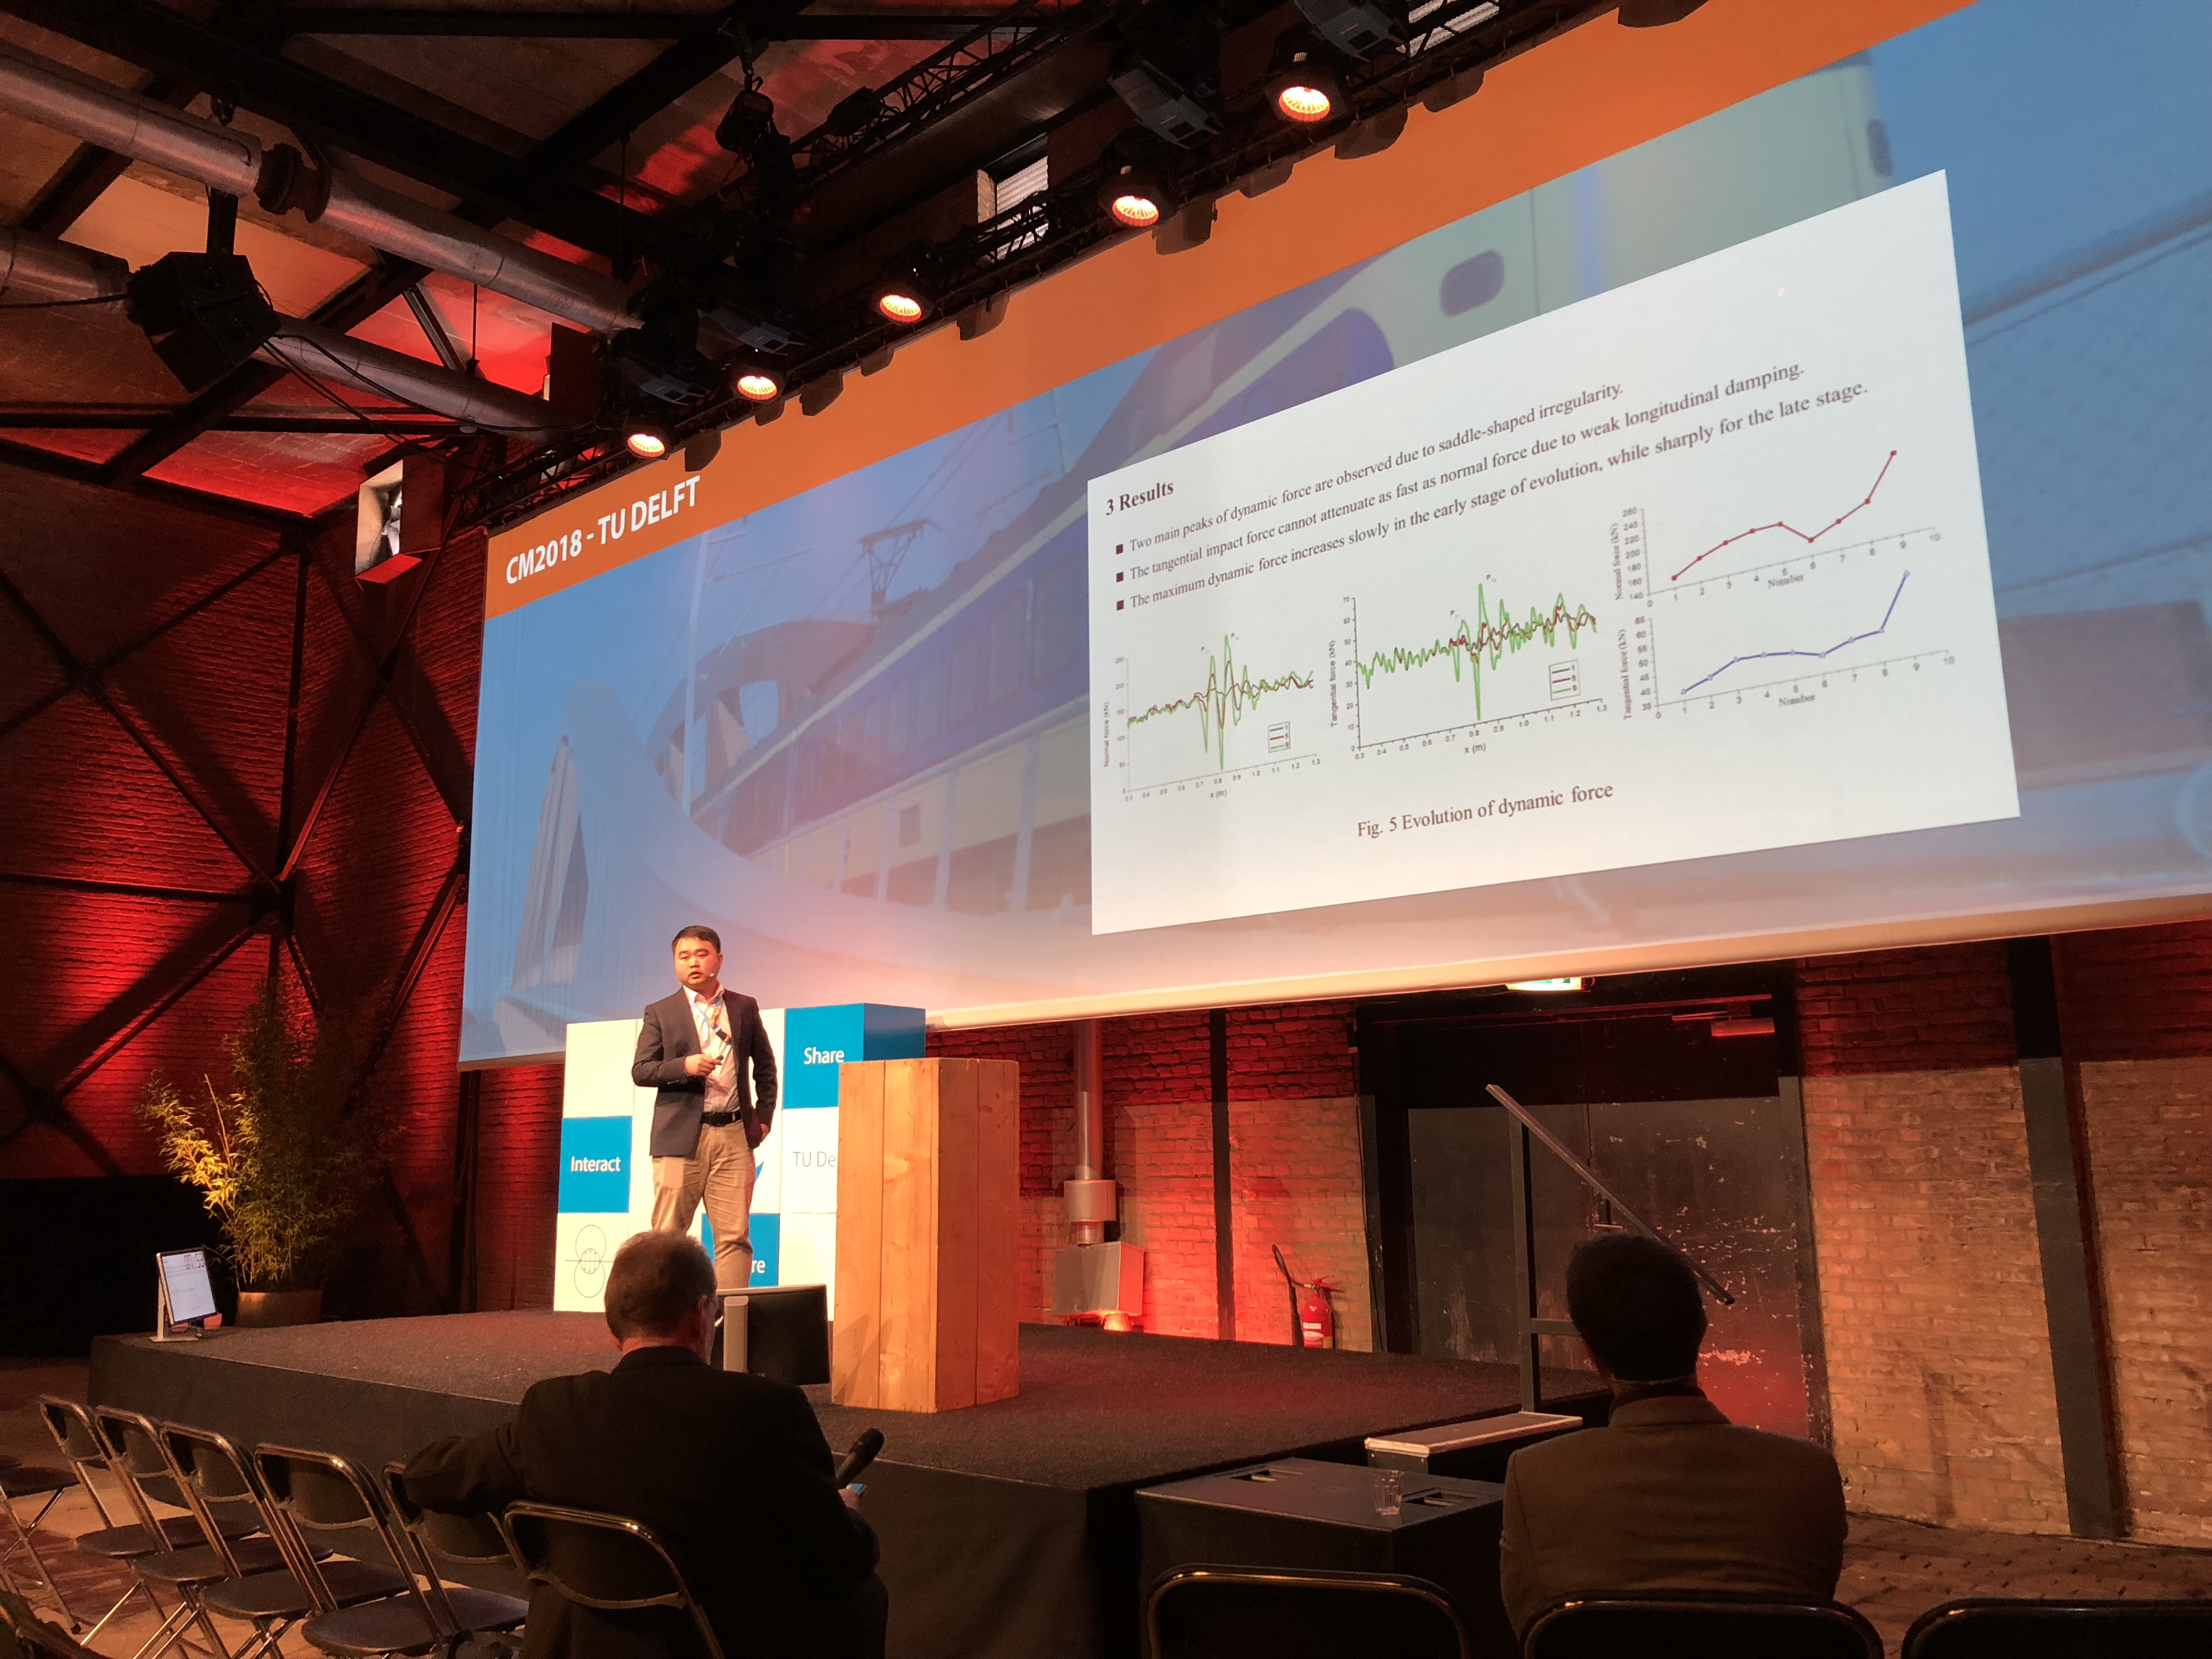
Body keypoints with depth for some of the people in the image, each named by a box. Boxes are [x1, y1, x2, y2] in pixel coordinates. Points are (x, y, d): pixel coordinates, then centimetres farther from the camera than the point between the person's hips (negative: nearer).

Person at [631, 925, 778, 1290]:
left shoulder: (745, 1008, 12)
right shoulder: (660, 1013, 7)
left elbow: (765, 1065, 20)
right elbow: (640, 1070, 1)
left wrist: (764, 1115, 11)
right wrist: (684, 1066, -15)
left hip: (734, 1135, 2)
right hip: (681, 1136, -2)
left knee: (735, 1236, -1)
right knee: (668, 1234, 0)